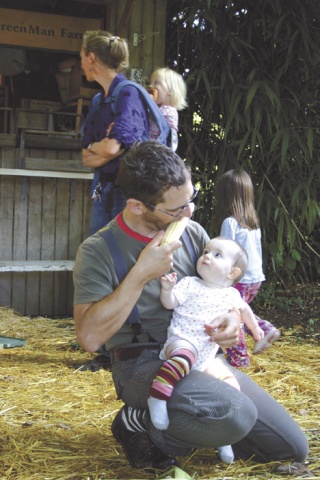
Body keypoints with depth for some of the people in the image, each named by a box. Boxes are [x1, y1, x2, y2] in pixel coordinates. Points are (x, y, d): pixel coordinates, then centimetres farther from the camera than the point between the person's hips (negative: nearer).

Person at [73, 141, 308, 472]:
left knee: (294, 448, 2)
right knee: (235, 415, -35)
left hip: (204, 358, 6)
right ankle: (137, 424, -8)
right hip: (144, 364, -6)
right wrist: (140, 274, -24)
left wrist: (233, 318, -9)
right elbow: (90, 337, -20)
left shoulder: (192, 233, 5)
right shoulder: (98, 251, -11)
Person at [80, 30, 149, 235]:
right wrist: (103, 149, -11)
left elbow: (112, 147, -22)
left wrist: (93, 147, -1)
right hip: (102, 187, 8)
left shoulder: (129, 93, -12)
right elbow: (87, 158, 9)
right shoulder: (98, 100, 12)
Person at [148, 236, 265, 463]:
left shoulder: (231, 294, 12)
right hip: (180, 343, -5)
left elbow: (244, 309, 32)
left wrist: (255, 328, 44)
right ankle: (158, 394, -45)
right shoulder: (190, 284, 0)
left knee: (231, 383, -7)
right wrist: (167, 289, -29)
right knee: (186, 354, -40)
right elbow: (170, 303, -9)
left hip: (207, 358, 5)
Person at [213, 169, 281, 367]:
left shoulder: (230, 222, -16)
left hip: (239, 278, -7)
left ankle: (239, 358, 12)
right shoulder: (254, 220, 7)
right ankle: (265, 330, 14)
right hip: (256, 277, 7)